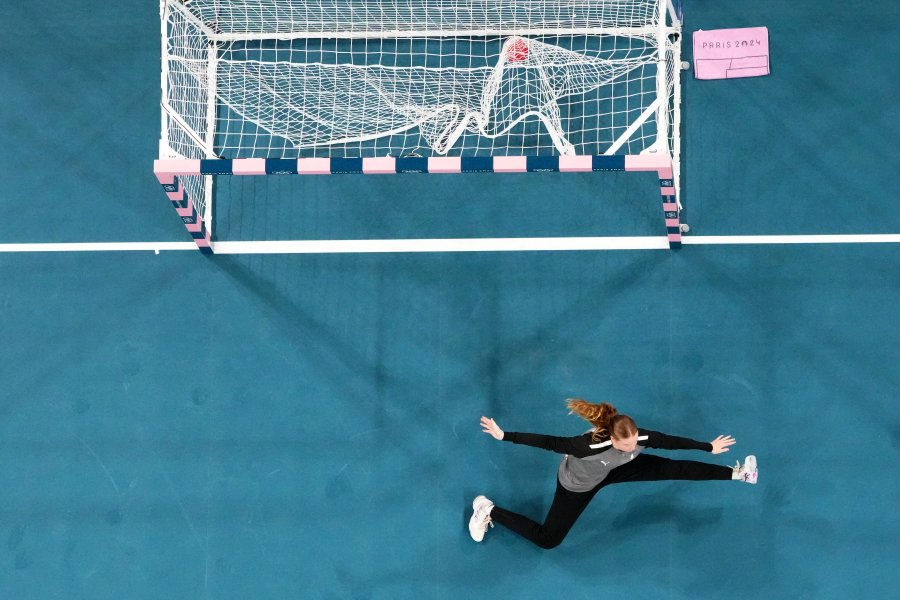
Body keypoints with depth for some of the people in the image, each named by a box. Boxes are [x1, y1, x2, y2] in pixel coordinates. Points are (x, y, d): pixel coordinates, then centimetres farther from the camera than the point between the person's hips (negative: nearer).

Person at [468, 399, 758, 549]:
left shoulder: (641, 437, -31)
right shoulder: (589, 445, -47)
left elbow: (672, 441, -14)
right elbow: (548, 442, -41)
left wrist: (709, 447, -3)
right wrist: (504, 435, -40)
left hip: (612, 470, 5)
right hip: (577, 484, -5)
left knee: (672, 468, -2)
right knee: (548, 539, 4)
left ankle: (735, 474, 12)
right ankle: (488, 511, 18)